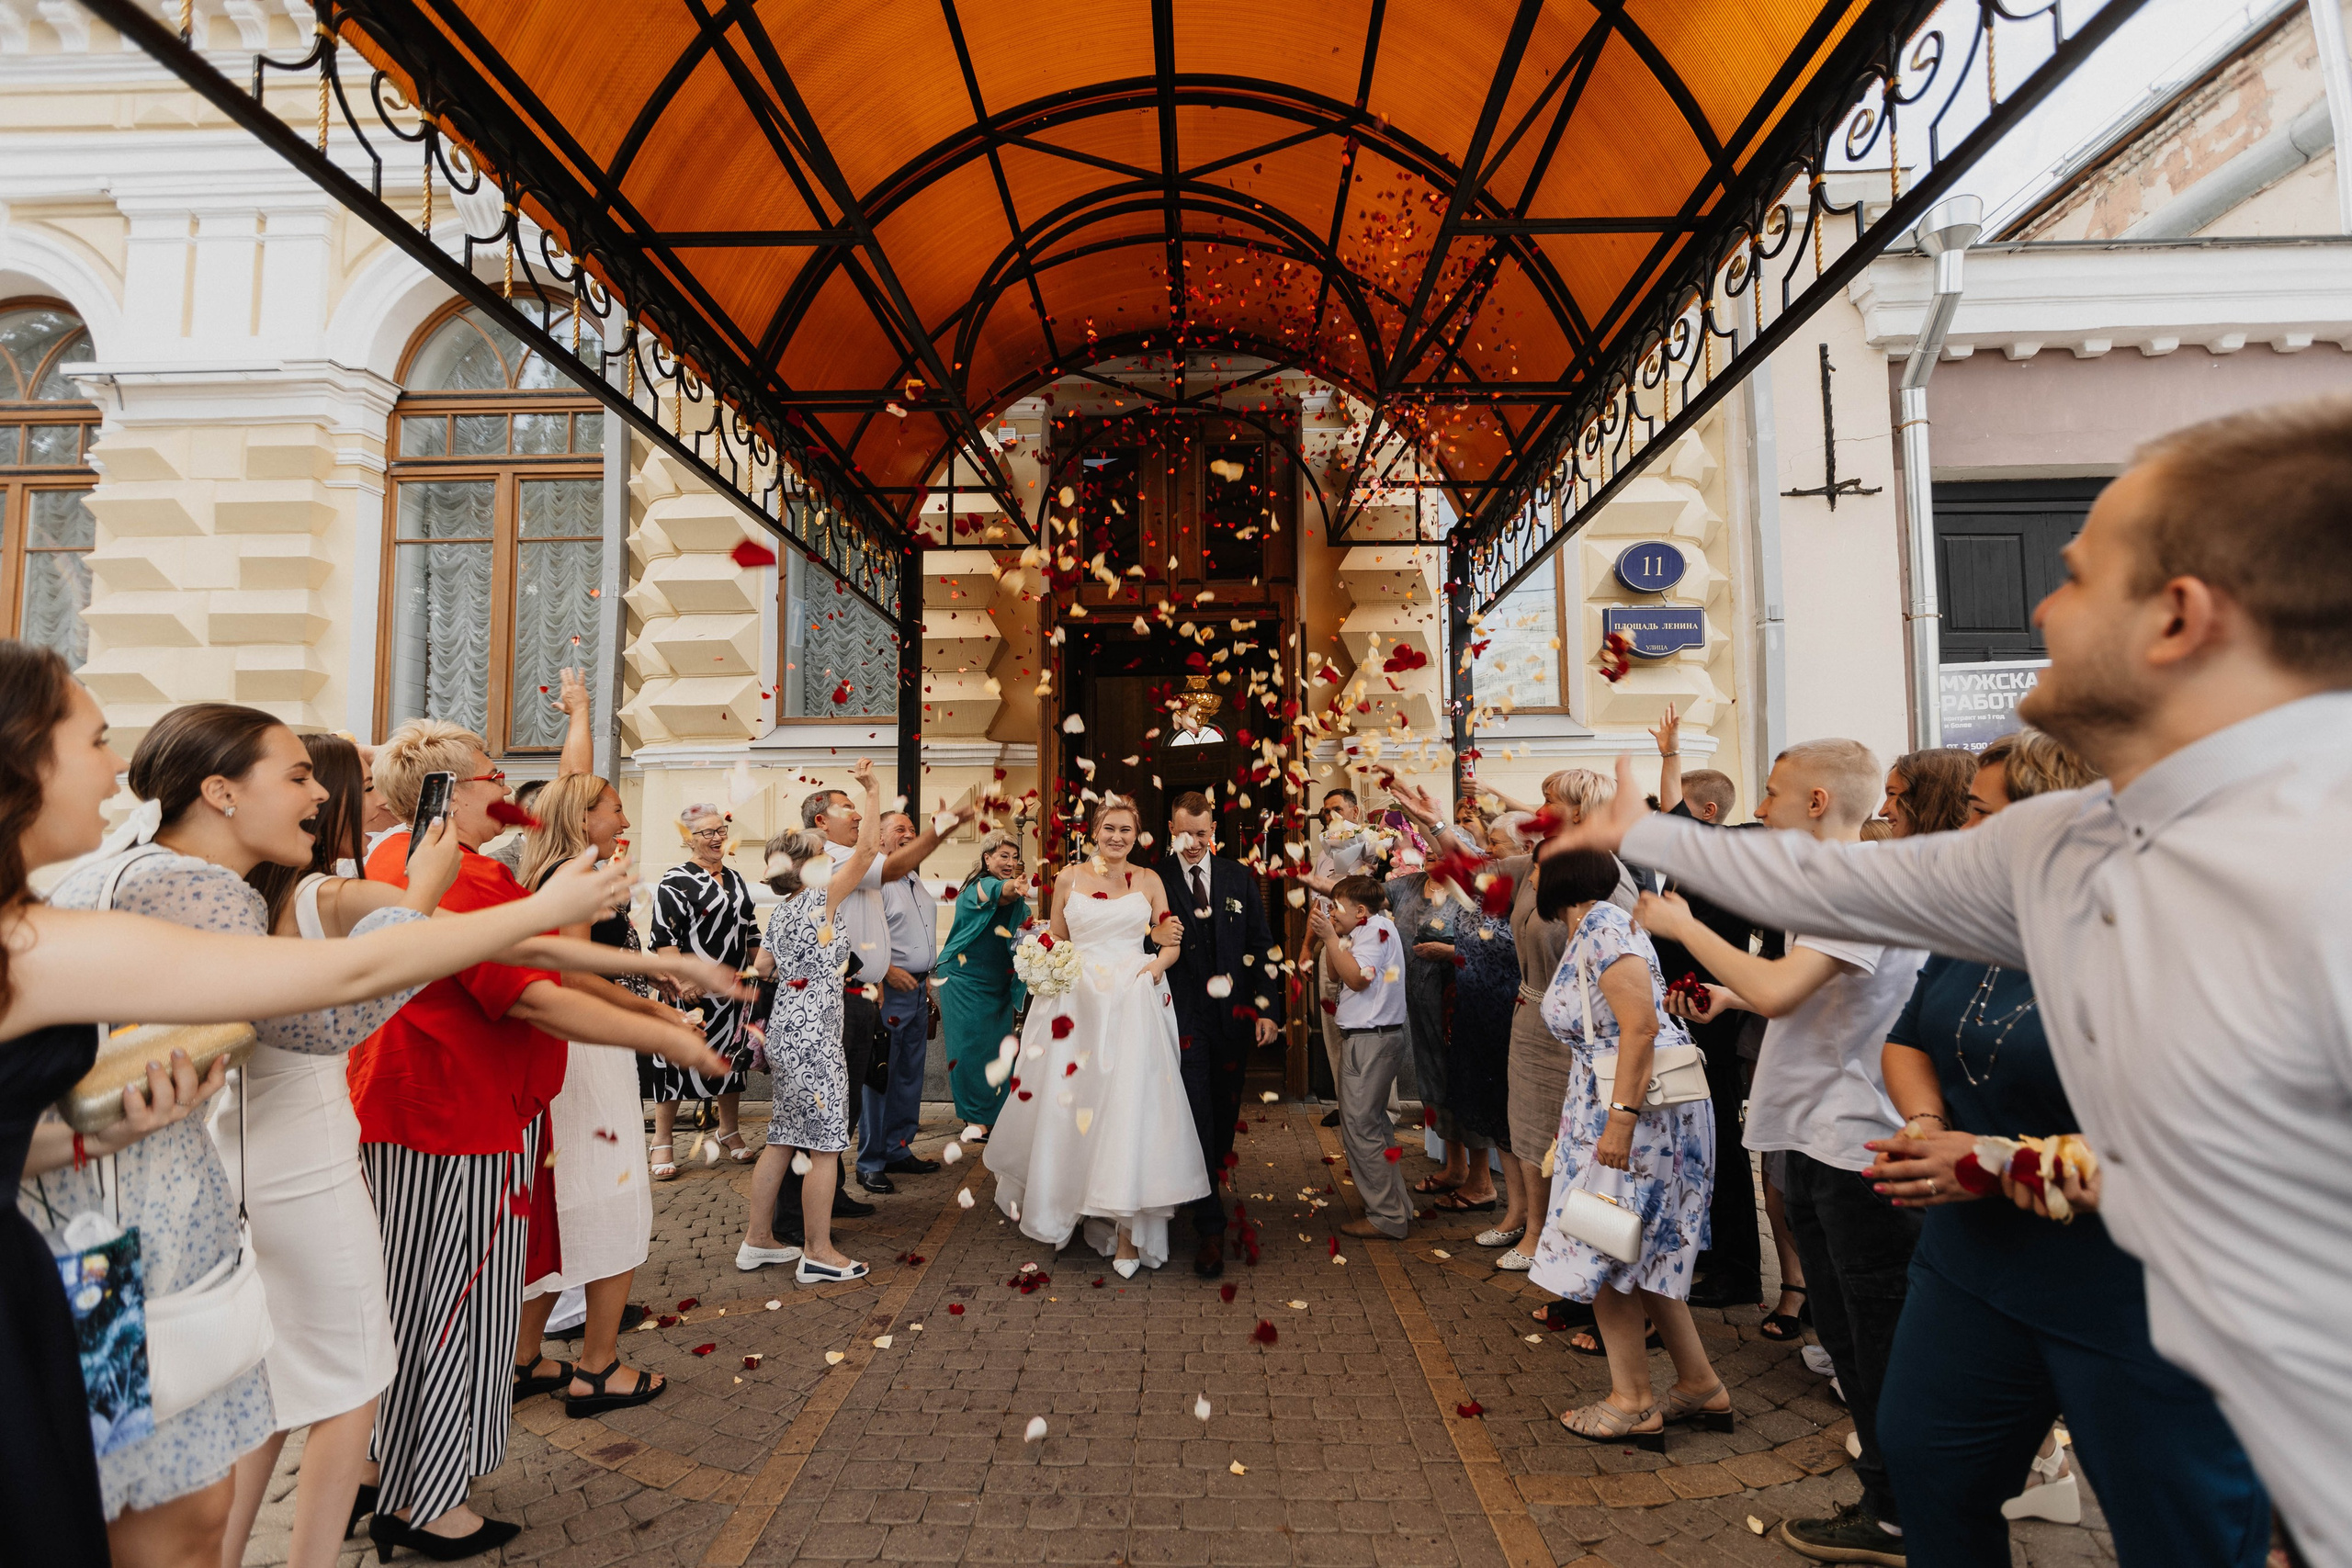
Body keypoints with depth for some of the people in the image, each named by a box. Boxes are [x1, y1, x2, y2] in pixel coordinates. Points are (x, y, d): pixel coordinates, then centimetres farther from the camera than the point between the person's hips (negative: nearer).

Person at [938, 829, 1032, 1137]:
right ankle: (976, 1119, 3)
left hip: (1000, 986, 6)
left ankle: (993, 1115, 19)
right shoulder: (976, 887, -16)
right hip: (965, 980, -6)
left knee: (997, 1048, 7)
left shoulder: (1018, 902, 7)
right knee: (971, 1046, -5)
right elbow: (995, 893, -39)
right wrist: (1011, 887, -63)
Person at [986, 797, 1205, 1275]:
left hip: (1134, 1003, -1)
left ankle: (1127, 1228, -4)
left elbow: (1171, 943, 12)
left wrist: (1160, 962, -8)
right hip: (1078, 1004, 1)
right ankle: (1064, 1202, 28)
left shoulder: (1149, 880, 9)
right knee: (1069, 1102, 5)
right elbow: (1055, 941, 16)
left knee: (1129, 1104, -9)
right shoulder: (1069, 878, 9)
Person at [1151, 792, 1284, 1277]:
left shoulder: (1239, 878, 5)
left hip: (1233, 1014, 4)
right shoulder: (1156, 880, -4)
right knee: (1197, 1118, -5)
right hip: (1183, 1015, -3)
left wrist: (1268, 1008, 1)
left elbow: (1262, 944, 6)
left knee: (1225, 1113, 16)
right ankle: (1209, 1227, 2)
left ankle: (1211, 1183, 40)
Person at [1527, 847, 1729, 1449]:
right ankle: (1700, 1385, 27)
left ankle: (1632, 1402, 12)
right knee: (1643, 1254, 17)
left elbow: (1641, 1024, -25)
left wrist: (1621, 1117, -27)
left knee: (1605, 1252, 1)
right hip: (1608, 1106, 10)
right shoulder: (1583, 935, 14)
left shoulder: (1604, 926, -17)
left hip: (1638, 1106, -10)